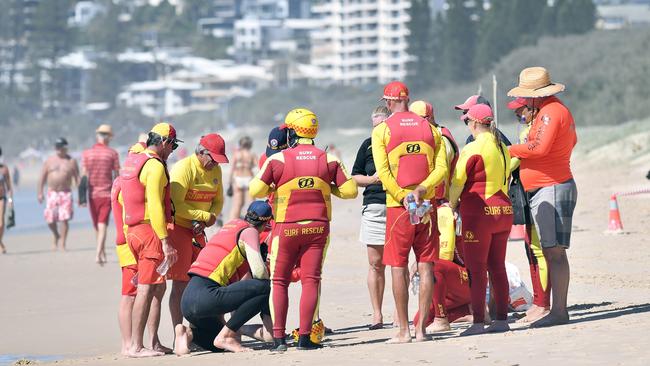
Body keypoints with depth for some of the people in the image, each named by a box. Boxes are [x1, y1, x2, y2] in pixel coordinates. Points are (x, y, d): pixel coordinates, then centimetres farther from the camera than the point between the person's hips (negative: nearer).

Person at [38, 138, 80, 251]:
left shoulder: (71, 161, 4)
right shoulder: (49, 161, 9)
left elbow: (77, 179, 3)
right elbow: (42, 178, 10)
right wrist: (40, 193, 3)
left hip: (66, 194, -2)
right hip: (52, 193, 2)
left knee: (64, 219, -9)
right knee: (50, 220, -3)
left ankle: (62, 243, -1)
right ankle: (56, 236, 26)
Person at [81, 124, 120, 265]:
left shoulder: (86, 153, 1)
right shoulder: (112, 153, -4)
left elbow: (84, 176, -4)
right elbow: (117, 175, -2)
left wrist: (82, 197, -6)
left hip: (92, 194, 2)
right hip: (107, 194, -2)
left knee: (97, 226, 15)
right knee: (102, 225, -7)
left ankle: (102, 253, 27)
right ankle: (98, 254, -21)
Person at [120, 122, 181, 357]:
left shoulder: (131, 161, 16)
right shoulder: (155, 166, -13)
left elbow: (120, 195, 19)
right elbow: (155, 206, -20)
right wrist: (166, 241, -21)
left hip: (132, 230, 10)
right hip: (150, 231, -10)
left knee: (158, 287, 15)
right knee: (146, 289, -8)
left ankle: (154, 342, 17)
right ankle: (136, 347, -8)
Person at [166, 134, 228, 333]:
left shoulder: (215, 170, 7)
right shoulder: (184, 168, -17)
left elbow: (218, 201, 12)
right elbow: (175, 205, -23)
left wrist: (211, 217, -10)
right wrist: (205, 216, -17)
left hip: (197, 230, 8)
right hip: (177, 227, -8)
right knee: (181, 284, -8)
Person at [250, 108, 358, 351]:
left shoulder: (278, 159, -8)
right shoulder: (329, 159, -1)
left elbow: (255, 191, -11)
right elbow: (350, 190, -1)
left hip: (286, 229, -2)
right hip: (317, 228, 2)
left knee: (279, 281, 7)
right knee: (311, 279, 5)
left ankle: (278, 338, 1)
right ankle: (304, 337, 0)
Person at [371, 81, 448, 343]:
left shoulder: (381, 130, -1)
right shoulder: (429, 128, 9)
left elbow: (383, 172, -11)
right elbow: (441, 168, -1)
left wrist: (403, 198, -12)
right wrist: (421, 191, -10)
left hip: (398, 205, -3)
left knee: (398, 267, 1)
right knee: (425, 265, 5)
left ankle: (403, 330, 0)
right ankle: (421, 329, 4)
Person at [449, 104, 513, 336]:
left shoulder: (472, 149, -12)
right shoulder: (502, 148, 11)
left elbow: (457, 183, -10)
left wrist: (452, 204, 6)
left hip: (478, 213, -7)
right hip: (503, 210, 7)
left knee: (476, 269, -4)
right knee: (498, 267, 11)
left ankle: (478, 321, -6)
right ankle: (502, 319, 11)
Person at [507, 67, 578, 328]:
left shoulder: (550, 112, -14)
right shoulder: (557, 110, 19)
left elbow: (539, 147, -27)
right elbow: (572, 141, 34)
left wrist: (511, 150, -12)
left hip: (552, 189, -11)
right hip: (545, 191, 11)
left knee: (554, 252, -12)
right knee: (550, 252, 9)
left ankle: (558, 311, -15)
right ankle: (557, 308, 9)